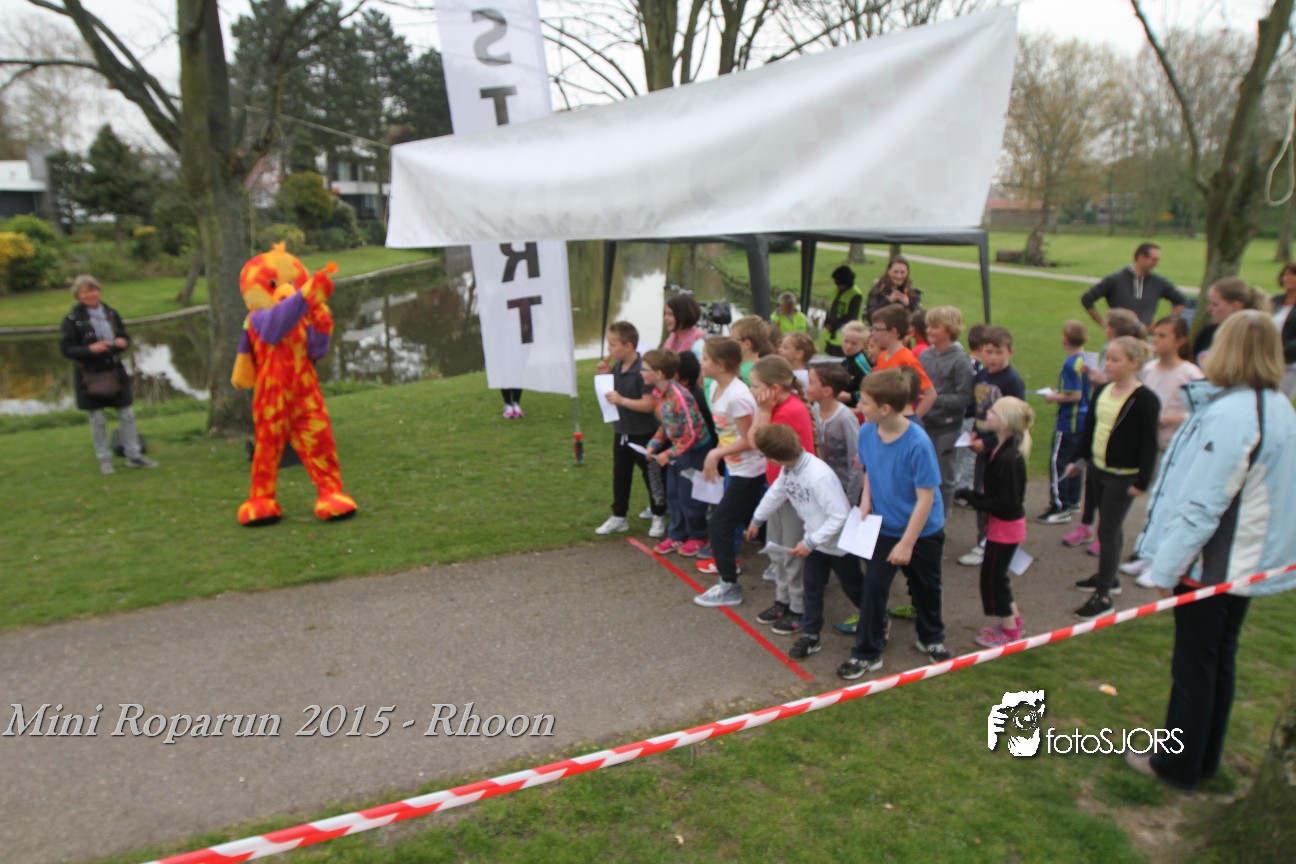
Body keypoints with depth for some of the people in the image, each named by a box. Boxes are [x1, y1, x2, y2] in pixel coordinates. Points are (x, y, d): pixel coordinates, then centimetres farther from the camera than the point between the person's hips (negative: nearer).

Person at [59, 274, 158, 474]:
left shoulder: (111, 313, 5)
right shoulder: (72, 319, -8)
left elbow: (125, 337, 13)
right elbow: (66, 349, -9)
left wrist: (123, 342, -10)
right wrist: (90, 349, -25)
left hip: (115, 371, 4)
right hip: (89, 374, -4)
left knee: (127, 415, 7)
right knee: (98, 419, 6)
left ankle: (134, 455, 18)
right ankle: (104, 460, 18)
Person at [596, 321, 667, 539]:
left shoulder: (642, 371, -21)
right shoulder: (616, 367, 2)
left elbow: (649, 404, -24)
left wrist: (621, 400, -26)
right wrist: (605, 376, 0)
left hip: (643, 434, -7)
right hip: (621, 431, 8)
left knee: (652, 476, 8)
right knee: (620, 475, 16)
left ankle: (659, 517, 23)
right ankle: (618, 517, 28)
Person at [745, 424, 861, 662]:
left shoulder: (819, 477, -38)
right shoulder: (788, 468, -12)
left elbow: (839, 516, -33)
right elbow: (776, 492, 8)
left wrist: (810, 542, -28)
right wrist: (757, 519, 20)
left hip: (840, 542, -6)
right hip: (815, 539, 6)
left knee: (853, 589, 14)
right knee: (811, 587, 11)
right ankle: (810, 634, 24)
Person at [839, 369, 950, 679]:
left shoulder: (918, 444, -29)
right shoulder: (866, 432, -13)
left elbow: (926, 497, -23)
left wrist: (907, 543, -22)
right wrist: (866, 500, -10)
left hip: (923, 532, -3)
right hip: (884, 528, 3)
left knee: (925, 589, 17)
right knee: (873, 586, -1)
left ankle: (931, 639, 43)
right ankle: (866, 653, 13)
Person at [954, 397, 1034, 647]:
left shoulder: (1009, 458, -28)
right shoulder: (1002, 450, 1)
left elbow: (1007, 502, -27)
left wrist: (973, 498, -22)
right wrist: (974, 496, -3)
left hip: (1005, 526, -9)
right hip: (1001, 523, 9)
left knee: (992, 576, 4)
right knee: (997, 574, 21)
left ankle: (1009, 630, 20)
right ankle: (1014, 620, 37)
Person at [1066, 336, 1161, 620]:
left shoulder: (1144, 399, -15)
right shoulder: (1102, 391, 6)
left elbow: (1149, 444, -15)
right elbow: (1089, 427, 16)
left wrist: (1142, 481, -17)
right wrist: (1078, 459, 17)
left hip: (1123, 476, -7)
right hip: (1098, 469, 7)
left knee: (1108, 530, -6)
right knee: (1110, 527, 20)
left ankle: (1103, 595, 1)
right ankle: (1109, 577, 34)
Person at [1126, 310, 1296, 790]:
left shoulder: (1231, 414, -24)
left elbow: (1202, 504, -23)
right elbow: (1257, 492, 12)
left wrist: (1168, 567, -16)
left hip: (1212, 565, -9)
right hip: (1248, 562, 9)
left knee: (1194, 665, 5)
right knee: (1221, 661, 18)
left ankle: (1179, 765, 20)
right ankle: (1205, 759, 33)